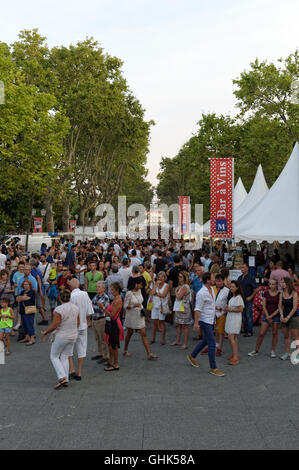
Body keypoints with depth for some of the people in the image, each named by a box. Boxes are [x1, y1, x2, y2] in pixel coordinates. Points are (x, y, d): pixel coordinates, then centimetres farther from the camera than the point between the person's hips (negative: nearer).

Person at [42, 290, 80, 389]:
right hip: (73, 336, 6)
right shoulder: (76, 308, 0)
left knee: (54, 356, 11)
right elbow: (78, 323, 8)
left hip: (61, 336, -6)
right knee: (65, 357, 16)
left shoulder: (59, 309, -20)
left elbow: (54, 325, -20)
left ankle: (62, 378, -2)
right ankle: (66, 380, 15)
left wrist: (45, 333, -5)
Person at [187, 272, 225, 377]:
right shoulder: (201, 293, -21)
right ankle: (213, 368, 0)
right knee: (212, 344, -8)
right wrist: (196, 323, -23)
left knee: (205, 341, 20)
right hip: (205, 321, -9)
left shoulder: (212, 289, 6)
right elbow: (197, 309, -21)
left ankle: (192, 356, 38)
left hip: (211, 320, 9)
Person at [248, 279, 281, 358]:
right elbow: (264, 306, 1)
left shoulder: (279, 294, -6)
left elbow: (279, 308, -7)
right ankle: (256, 350, 11)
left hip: (276, 315, -2)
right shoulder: (266, 293, 1)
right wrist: (267, 317, -7)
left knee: (275, 333, 5)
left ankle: (273, 351, 18)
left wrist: (271, 316, -12)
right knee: (261, 333, 1)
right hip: (266, 315, 2)